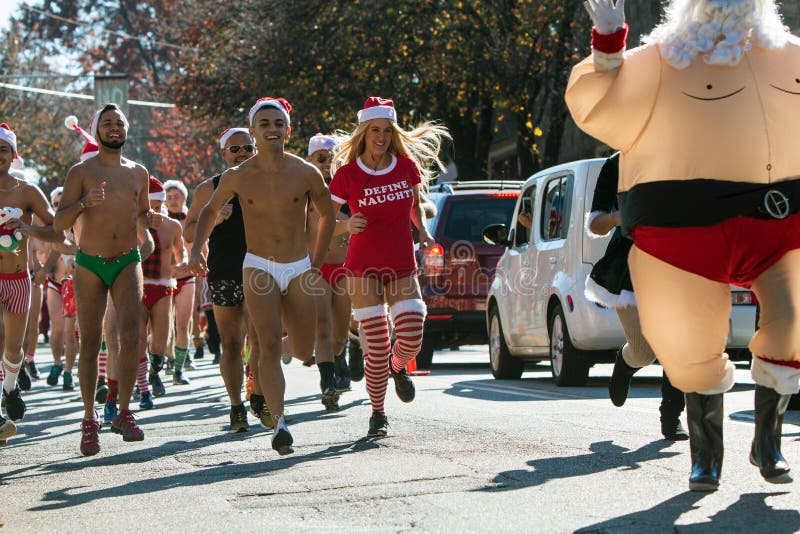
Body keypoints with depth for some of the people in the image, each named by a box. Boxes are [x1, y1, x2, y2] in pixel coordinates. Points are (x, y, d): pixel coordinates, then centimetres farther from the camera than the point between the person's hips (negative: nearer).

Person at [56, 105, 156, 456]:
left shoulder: (138, 173, 11)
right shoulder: (81, 172, 1)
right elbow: (60, 222, -6)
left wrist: (146, 232, 6)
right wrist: (84, 203, -24)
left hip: (127, 262, 2)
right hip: (89, 265, -2)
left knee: (131, 335, -16)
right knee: (90, 343, 0)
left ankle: (124, 413, -6)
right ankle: (89, 421, 9)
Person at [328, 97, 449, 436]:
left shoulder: (407, 166, 2)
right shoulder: (347, 173, -5)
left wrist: (422, 230, 6)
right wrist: (348, 224, -19)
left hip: (402, 266, 2)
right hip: (363, 267, -2)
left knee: (412, 337, -11)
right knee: (376, 344, -7)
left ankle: (397, 367, 26)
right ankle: (378, 413, 9)